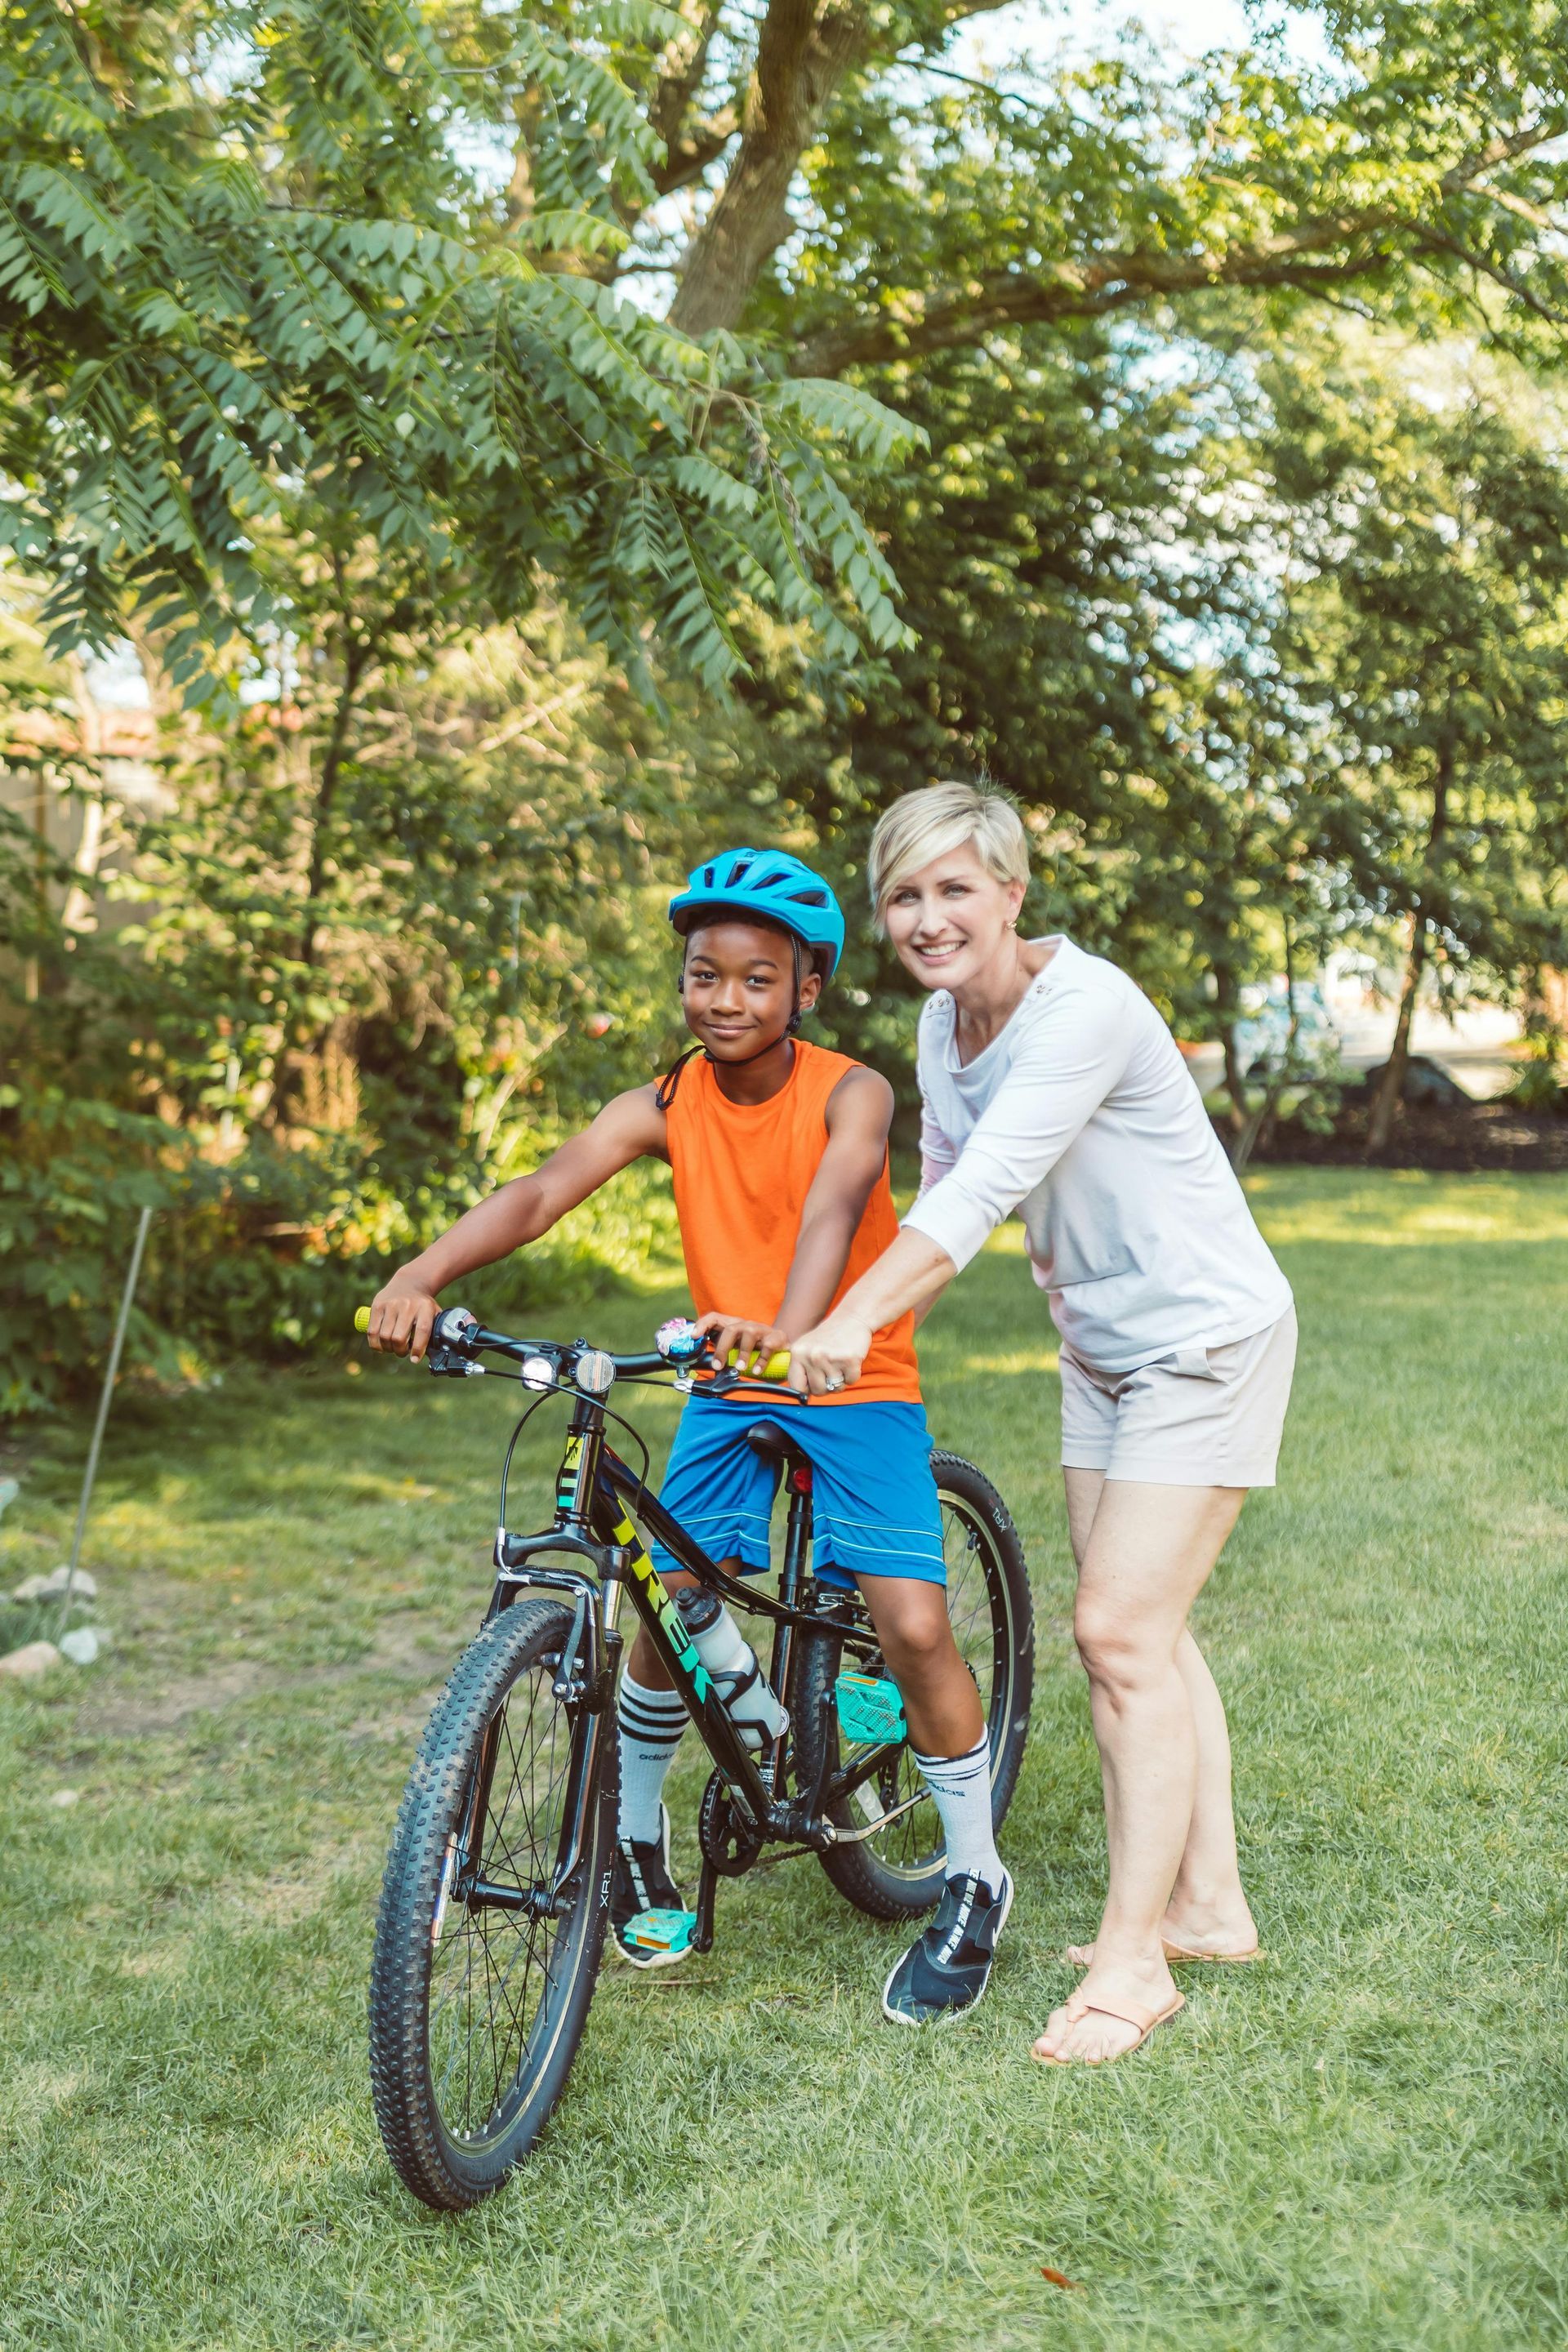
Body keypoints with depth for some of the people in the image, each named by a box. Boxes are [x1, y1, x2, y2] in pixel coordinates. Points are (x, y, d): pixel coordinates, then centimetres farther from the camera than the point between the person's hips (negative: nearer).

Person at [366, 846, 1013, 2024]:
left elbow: (834, 1205, -35)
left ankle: (975, 1885, 9)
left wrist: (792, 1327, -55)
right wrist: (422, 1275, -37)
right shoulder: (668, 1105, -6)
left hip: (855, 1386, -3)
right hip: (728, 1392, 4)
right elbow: (540, 1193, -20)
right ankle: (639, 1839, 27)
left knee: (915, 1625, -13)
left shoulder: (850, 1092, -15)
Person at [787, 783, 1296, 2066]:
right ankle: (1211, 1905, 25)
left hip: (1205, 1341, -8)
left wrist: (852, 1322, -45)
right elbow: (944, 1193, 4)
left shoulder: (1084, 1007, -27)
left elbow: (984, 1191, -37)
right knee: (1141, 1630, 12)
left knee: (1121, 1631, -11)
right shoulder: (947, 1021, -1)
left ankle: (1132, 1961, 0)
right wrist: (835, 1334, -4)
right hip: (1102, 1347, 8)